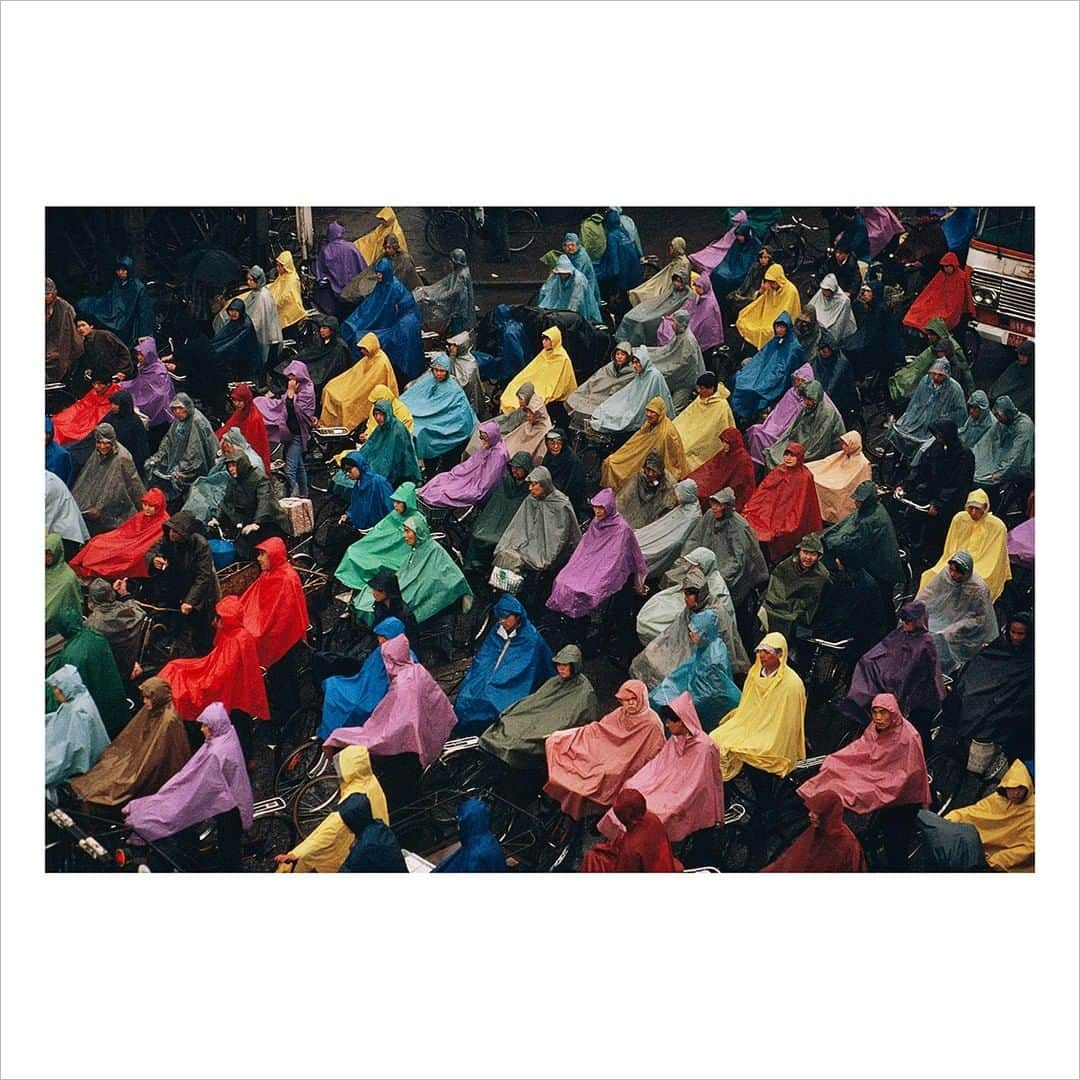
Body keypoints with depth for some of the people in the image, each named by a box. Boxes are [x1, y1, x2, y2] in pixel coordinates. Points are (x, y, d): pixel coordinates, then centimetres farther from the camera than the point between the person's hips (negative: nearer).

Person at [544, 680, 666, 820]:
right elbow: (595, 730, 7)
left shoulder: (652, 723, -16)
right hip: (610, 758, 6)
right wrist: (559, 735, 4)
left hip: (628, 770, -6)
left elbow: (659, 758, -12)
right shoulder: (619, 714, 2)